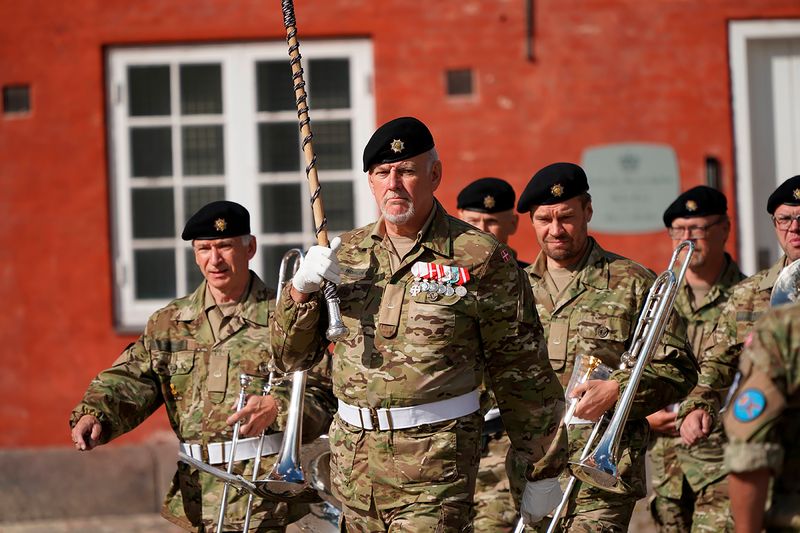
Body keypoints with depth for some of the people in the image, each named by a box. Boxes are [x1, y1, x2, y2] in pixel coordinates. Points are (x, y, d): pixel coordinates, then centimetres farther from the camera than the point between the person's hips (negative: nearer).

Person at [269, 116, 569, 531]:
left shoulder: (477, 257, -3)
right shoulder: (346, 253, 11)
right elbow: (289, 357, 13)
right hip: (353, 452, 5)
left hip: (436, 458, -5)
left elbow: (522, 373, 0)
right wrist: (301, 290, -6)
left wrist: (544, 470, 1)